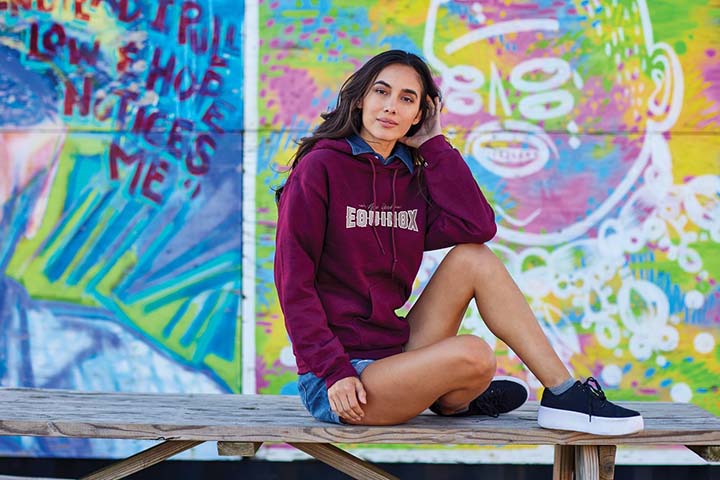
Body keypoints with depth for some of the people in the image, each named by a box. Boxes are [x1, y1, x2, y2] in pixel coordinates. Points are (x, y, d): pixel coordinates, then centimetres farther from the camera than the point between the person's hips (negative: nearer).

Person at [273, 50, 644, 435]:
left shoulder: (410, 179, 11)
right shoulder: (321, 166, -8)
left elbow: (477, 225, -7)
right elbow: (294, 281, -12)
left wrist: (432, 143, -2)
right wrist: (334, 373, -19)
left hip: (393, 352, 7)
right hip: (334, 383, -7)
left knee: (472, 257, -6)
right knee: (473, 355, -29)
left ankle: (562, 392, -5)